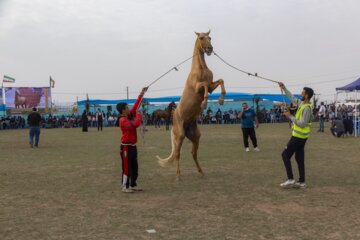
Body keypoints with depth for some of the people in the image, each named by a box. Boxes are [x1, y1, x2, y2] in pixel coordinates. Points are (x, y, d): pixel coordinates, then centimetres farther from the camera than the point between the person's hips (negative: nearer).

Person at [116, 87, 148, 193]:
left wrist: (141, 94, 8)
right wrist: (139, 115, -10)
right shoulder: (123, 120, -18)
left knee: (135, 167, 13)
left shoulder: (130, 116, 8)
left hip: (132, 146, 9)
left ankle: (133, 185, 21)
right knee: (127, 167, -4)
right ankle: (125, 187, 2)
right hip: (126, 147, -9)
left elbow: (136, 105, 11)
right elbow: (136, 124, -27)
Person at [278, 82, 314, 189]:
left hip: (298, 136, -9)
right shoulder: (302, 103, 7)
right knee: (299, 158, 11)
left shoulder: (307, 108, -20)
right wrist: (284, 88, 23)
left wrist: (290, 116, -19)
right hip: (300, 136, 9)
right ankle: (302, 182, 15)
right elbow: (293, 98, 24)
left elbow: (303, 124, -24)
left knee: (285, 155, -3)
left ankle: (290, 179, -3)